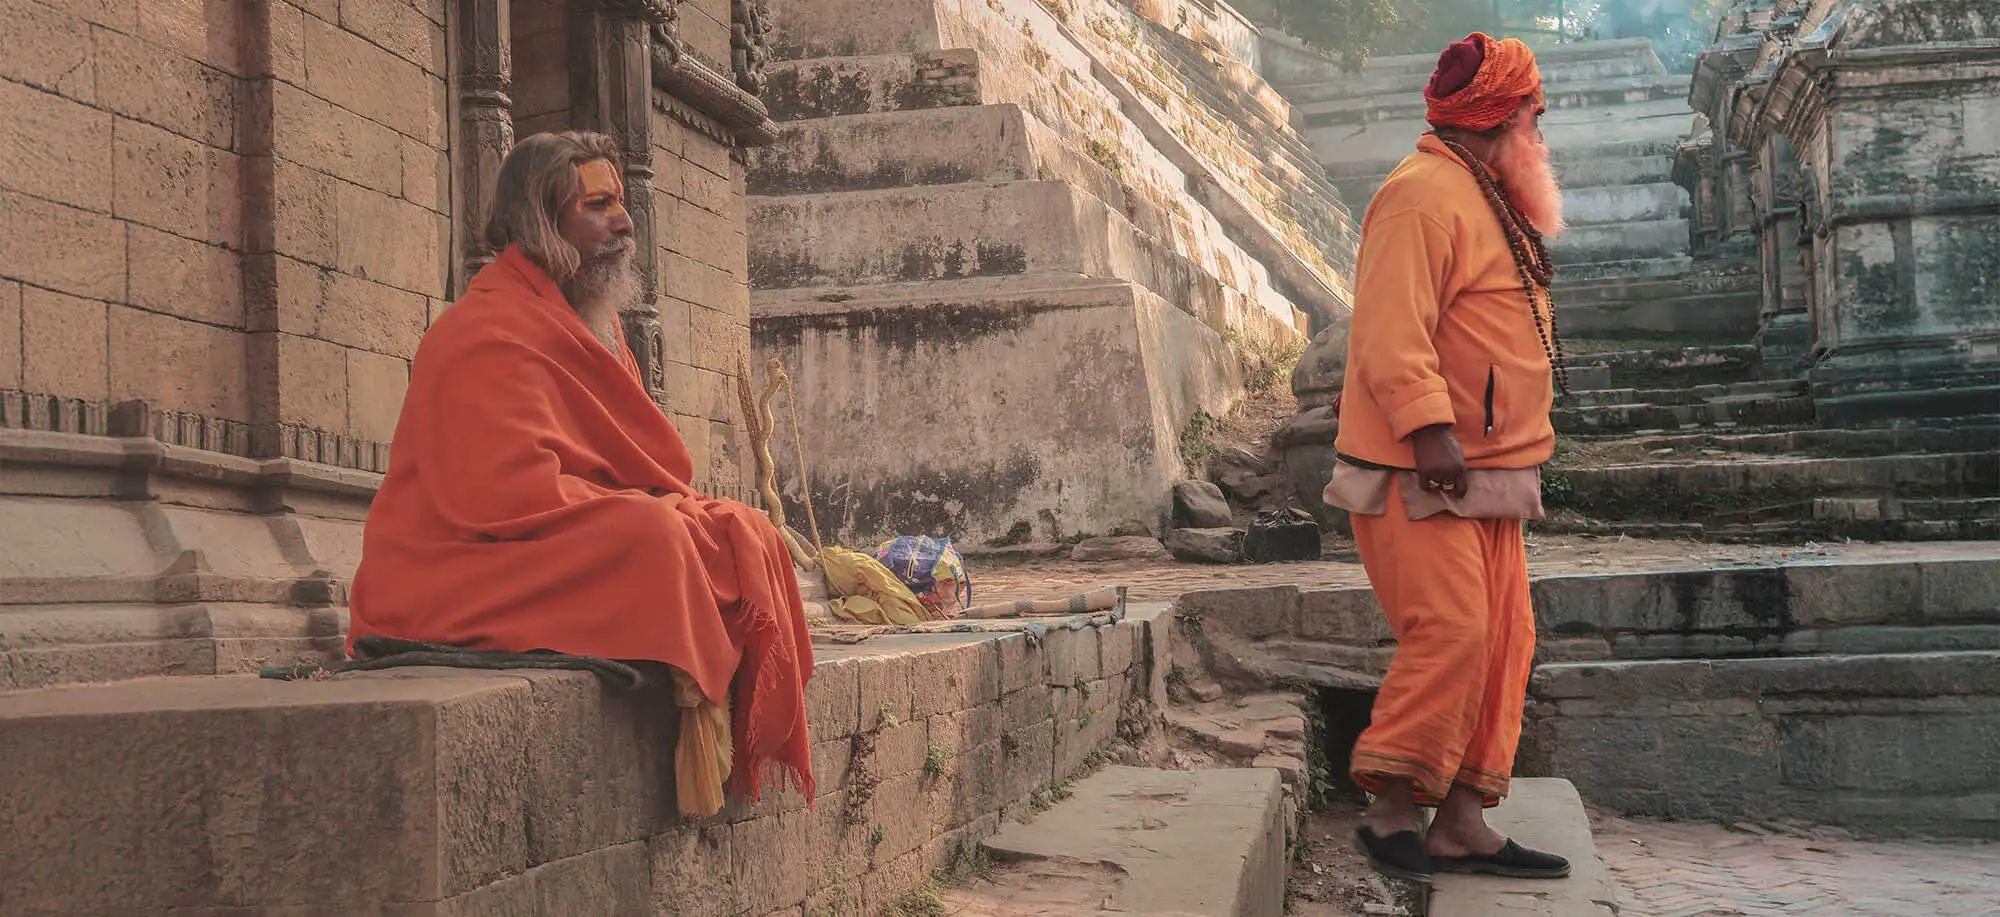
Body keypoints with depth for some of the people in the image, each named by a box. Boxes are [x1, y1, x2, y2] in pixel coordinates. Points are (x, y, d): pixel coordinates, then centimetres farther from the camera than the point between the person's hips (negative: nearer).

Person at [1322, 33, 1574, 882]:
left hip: (1484, 471, 10)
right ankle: (1391, 809, -4)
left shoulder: (1488, 203, 21)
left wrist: (1518, 455, 23)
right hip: (1418, 471, -10)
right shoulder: (1422, 197, -13)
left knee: (1502, 640, 6)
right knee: (1450, 631, -16)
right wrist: (1429, 429, -31)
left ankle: (1462, 825, 10)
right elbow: (1391, 334, -22)